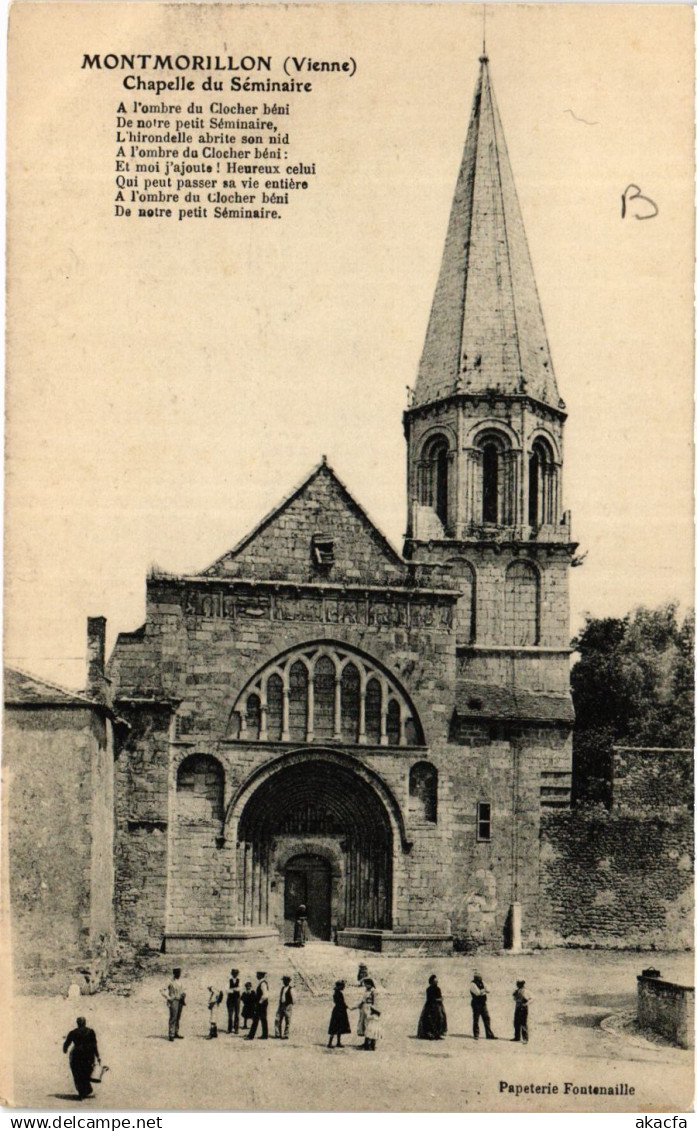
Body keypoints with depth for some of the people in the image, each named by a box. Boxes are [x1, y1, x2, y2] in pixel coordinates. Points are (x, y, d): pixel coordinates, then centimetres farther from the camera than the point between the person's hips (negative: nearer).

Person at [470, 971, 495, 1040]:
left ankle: (489, 1035, 6)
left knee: (486, 1019, 4)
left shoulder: (481, 983, 14)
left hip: (483, 1004, 7)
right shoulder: (473, 984, -9)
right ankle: (476, 1035, 8)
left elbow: (486, 990, 4)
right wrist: (484, 990, -5)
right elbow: (478, 992, -20)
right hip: (476, 1004, -7)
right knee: (476, 1020, 0)